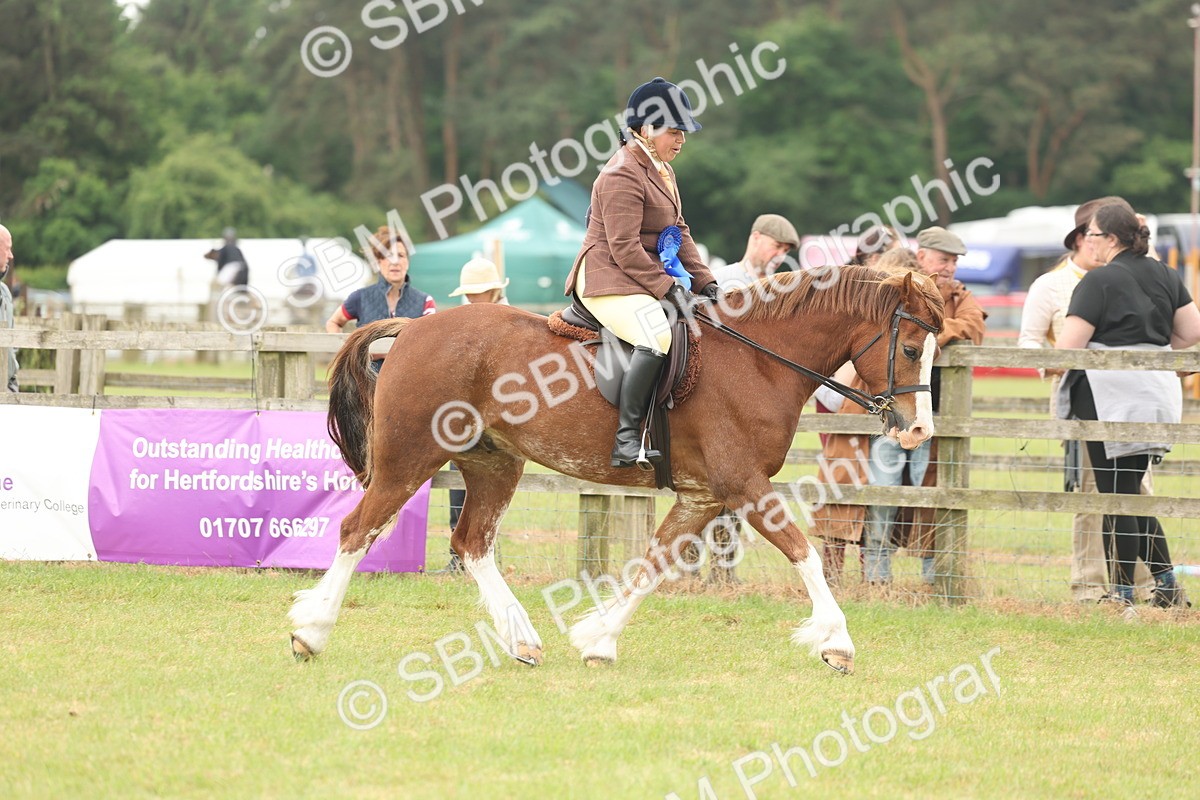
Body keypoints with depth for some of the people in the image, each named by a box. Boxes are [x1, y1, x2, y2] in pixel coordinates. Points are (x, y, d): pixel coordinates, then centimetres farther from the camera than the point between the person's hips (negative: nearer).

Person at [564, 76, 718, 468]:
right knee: (659, 337, -33)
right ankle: (626, 438, -32)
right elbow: (625, 249, -20)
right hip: (608, 280, -11)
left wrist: (704, 280, 8)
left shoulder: (662, 169, 17)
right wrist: (666, 287, -21)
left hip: (645, 278, 11)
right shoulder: (622, 176, -16)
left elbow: (679, 231, 19)